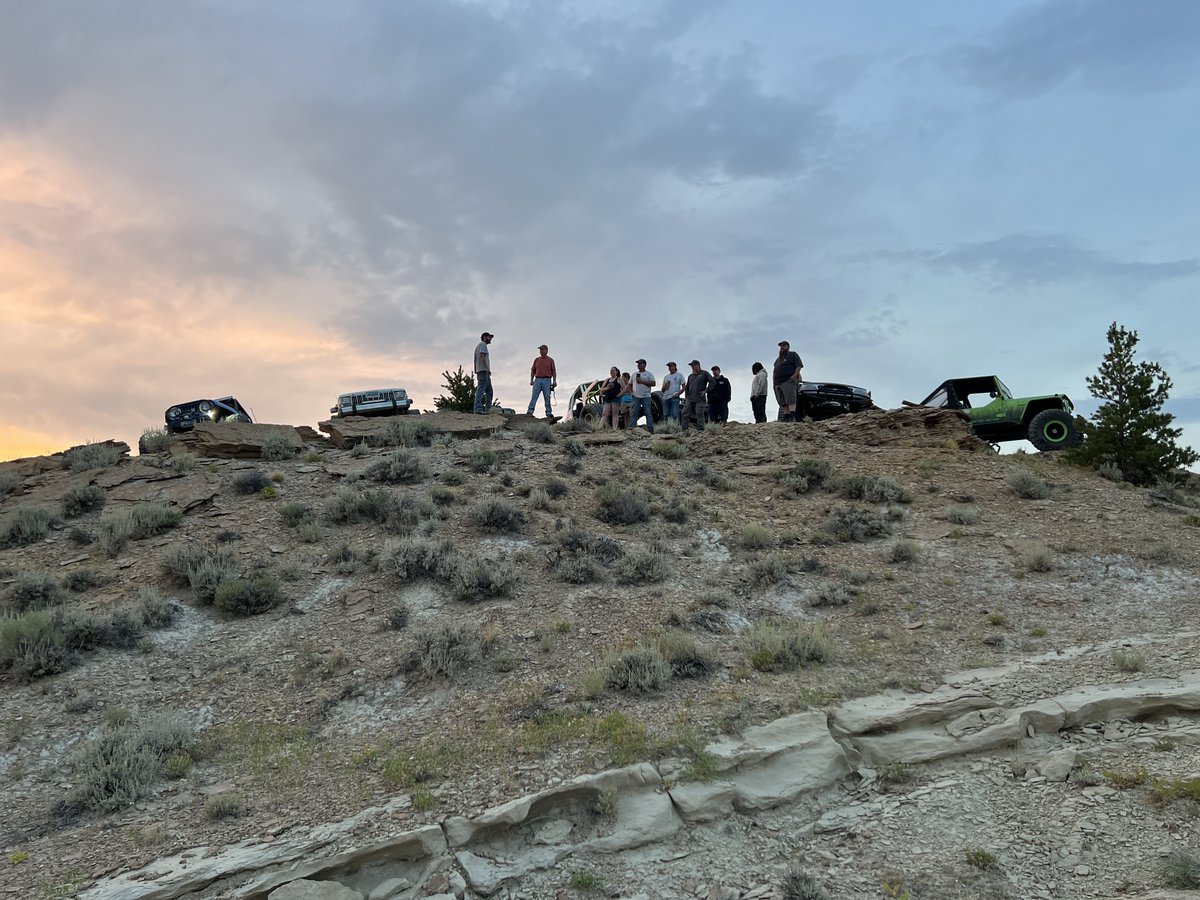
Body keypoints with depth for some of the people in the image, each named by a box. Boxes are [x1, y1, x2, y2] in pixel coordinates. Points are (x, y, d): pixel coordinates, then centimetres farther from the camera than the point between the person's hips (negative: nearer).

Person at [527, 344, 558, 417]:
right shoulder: (536, 359, 15)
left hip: (547, 380, -2)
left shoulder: (550, 360, 9)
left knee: (547, 397, -4)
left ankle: (548, 413, -4)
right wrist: (531, 380, 4)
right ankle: (530, 411, -16)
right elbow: (533, 370, 15)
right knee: (534, 396, -9)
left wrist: (554, 381, -6)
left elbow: (554, 371, 4)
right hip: (537, 380, 2)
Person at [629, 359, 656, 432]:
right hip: (636, 396, 4)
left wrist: (642, 381, -12)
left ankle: (650, 429, -5)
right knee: (634, 413, -2)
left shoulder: (649, 374, 5)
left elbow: (653, 383, -6)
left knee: (648, 413, -4)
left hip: (645, 396, -4)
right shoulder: (634, 374, 19)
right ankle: (631, 427, -6)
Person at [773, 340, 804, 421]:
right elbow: (776, 370, 31)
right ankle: (785, 418, -3)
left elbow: (799, 365, -3)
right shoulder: (778, 358, 29)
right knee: (783, 402, 0)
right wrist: (773, 380, 15)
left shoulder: (793, 354, 9)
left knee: (790, 399, -18)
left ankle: (792, 417, -28)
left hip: (788, 381, -7)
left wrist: (795, 375, -17)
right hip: (778, 383, 7)